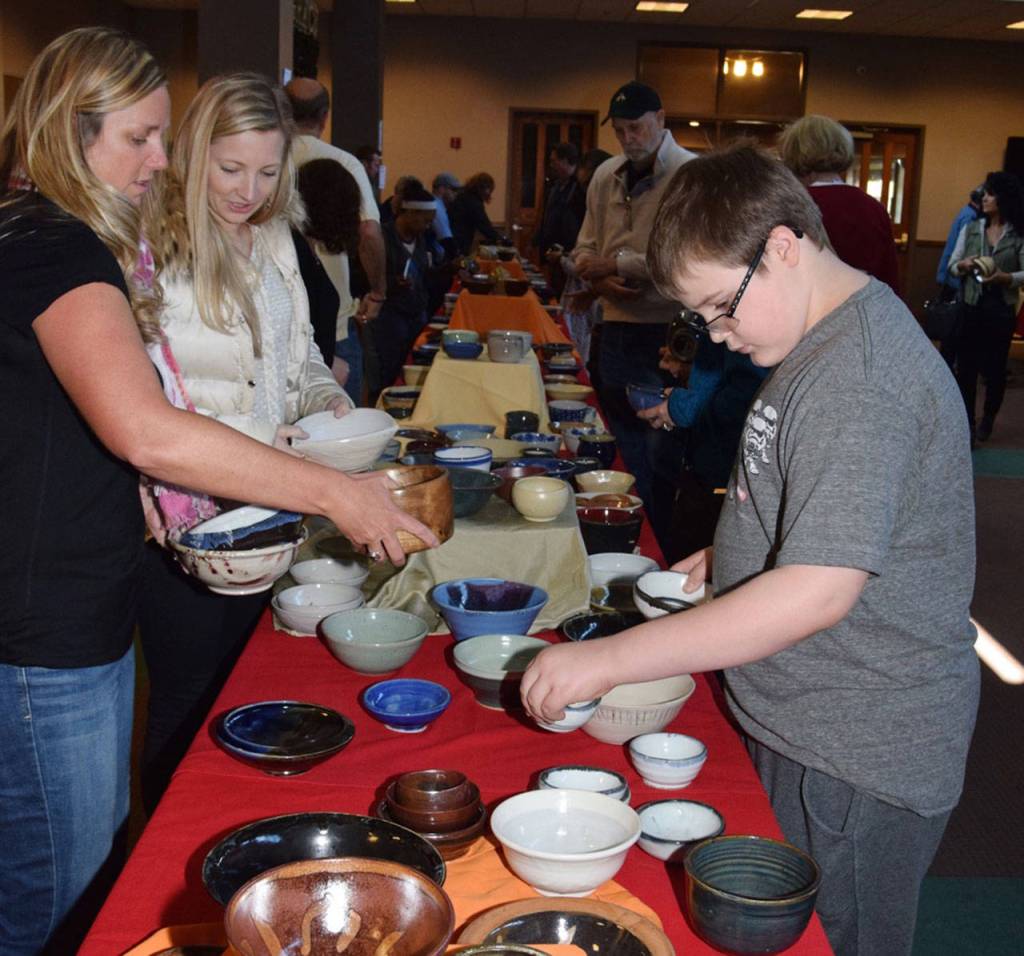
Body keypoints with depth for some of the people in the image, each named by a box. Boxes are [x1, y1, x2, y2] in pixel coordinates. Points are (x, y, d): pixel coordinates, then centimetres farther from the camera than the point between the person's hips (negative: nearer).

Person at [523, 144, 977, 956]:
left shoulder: (860, 377, -26)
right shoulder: (824, 340, 8)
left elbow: (820, 591, -32)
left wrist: (608, 659, -29)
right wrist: (733, 556, 7)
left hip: (858, 765, -9)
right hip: (801, 724, 9)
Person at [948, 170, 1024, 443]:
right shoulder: (970, 229, 5)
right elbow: (951, 266, 7)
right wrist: (963, 265, -14)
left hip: (1001, 311, -2)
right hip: (971, 308, 2)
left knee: (994, 368, 6)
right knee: (965, 367, 1)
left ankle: (988, 419, 28)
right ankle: (966, 423, 10)